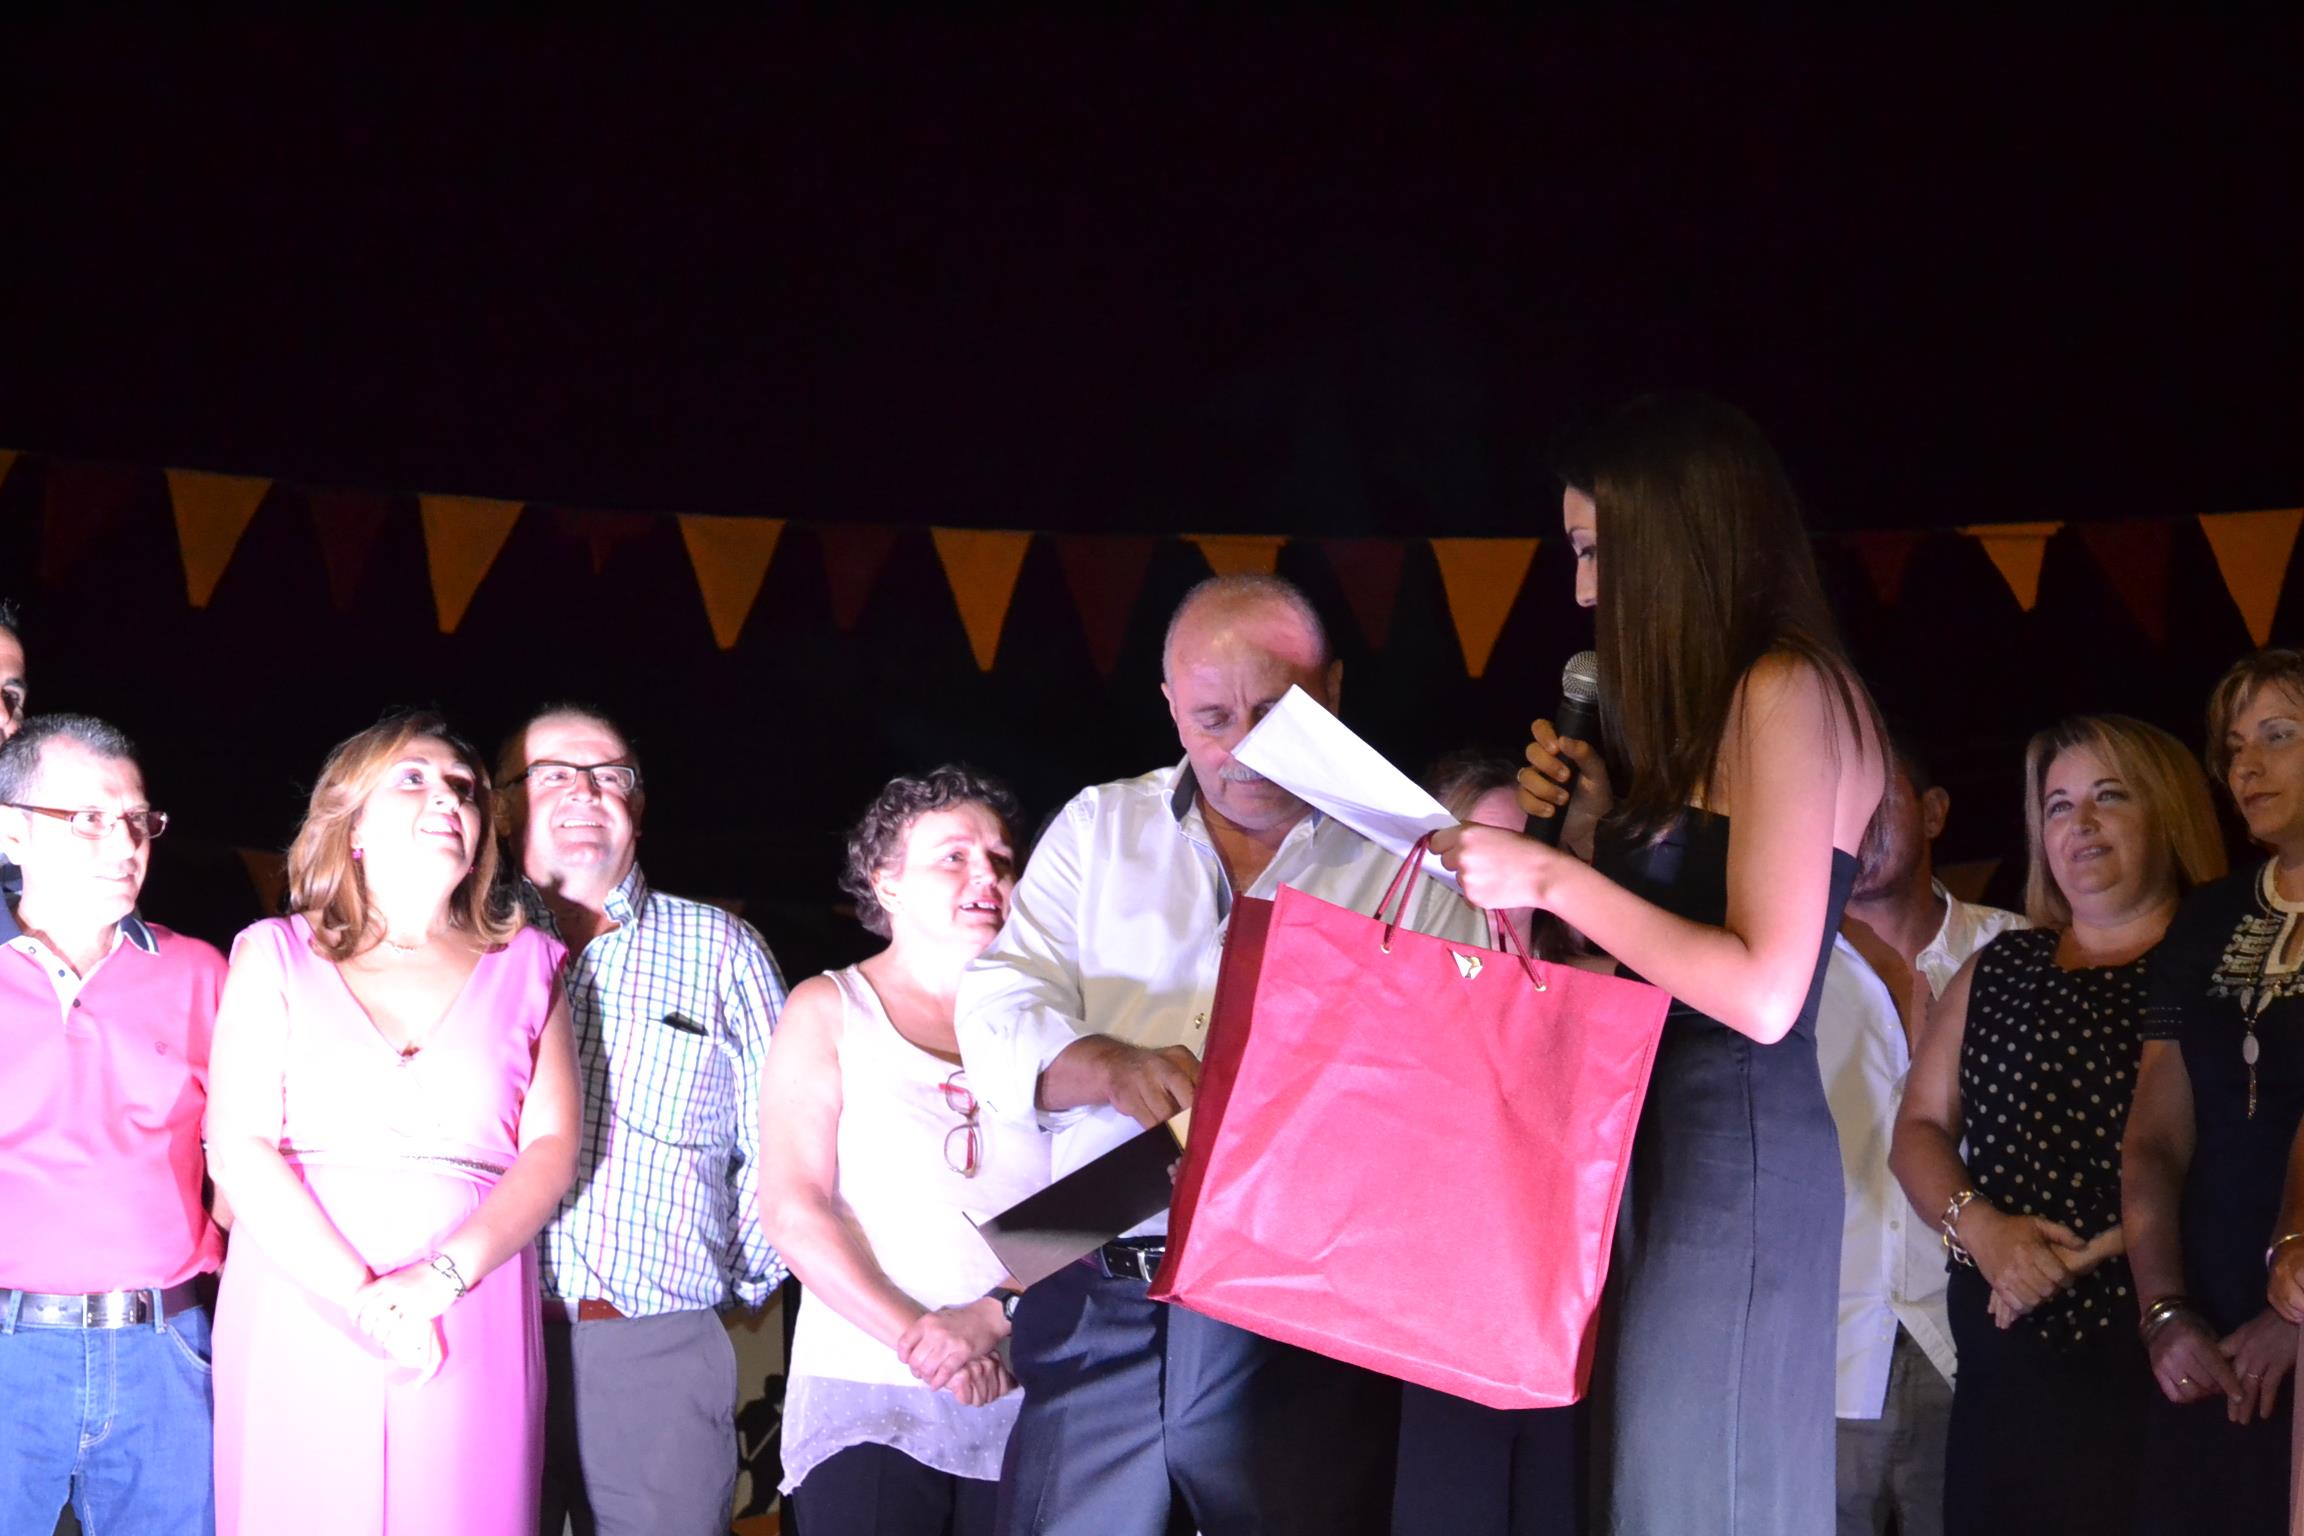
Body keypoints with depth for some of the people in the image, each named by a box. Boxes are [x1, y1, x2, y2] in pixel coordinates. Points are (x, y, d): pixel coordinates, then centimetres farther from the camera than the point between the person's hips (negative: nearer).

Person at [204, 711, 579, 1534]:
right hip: (299, 1323, -1)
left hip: (474, 1335, 1)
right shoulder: (275, 955, 9)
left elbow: (551, 1148, 3)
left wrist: (441, 1277, -13)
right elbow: (239, 1146, -1)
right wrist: (359, 1295, -13)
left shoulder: (523, 964, 13)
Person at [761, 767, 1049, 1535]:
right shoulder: (828, 1010, 7)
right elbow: (792, 1209, -3)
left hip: (1023, 1404, 1)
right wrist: (913, 1336, -14)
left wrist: (998, 1312, -15)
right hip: (865, 1394, -1)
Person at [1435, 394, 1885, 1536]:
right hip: (1674, 1137, 9)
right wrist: (1593, 822, 8)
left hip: (1736, 1150, -9)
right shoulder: (1718, 699, 17)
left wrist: (1555, 880, -15)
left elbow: (1762, 992, -18)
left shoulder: (1787, 691, -11)